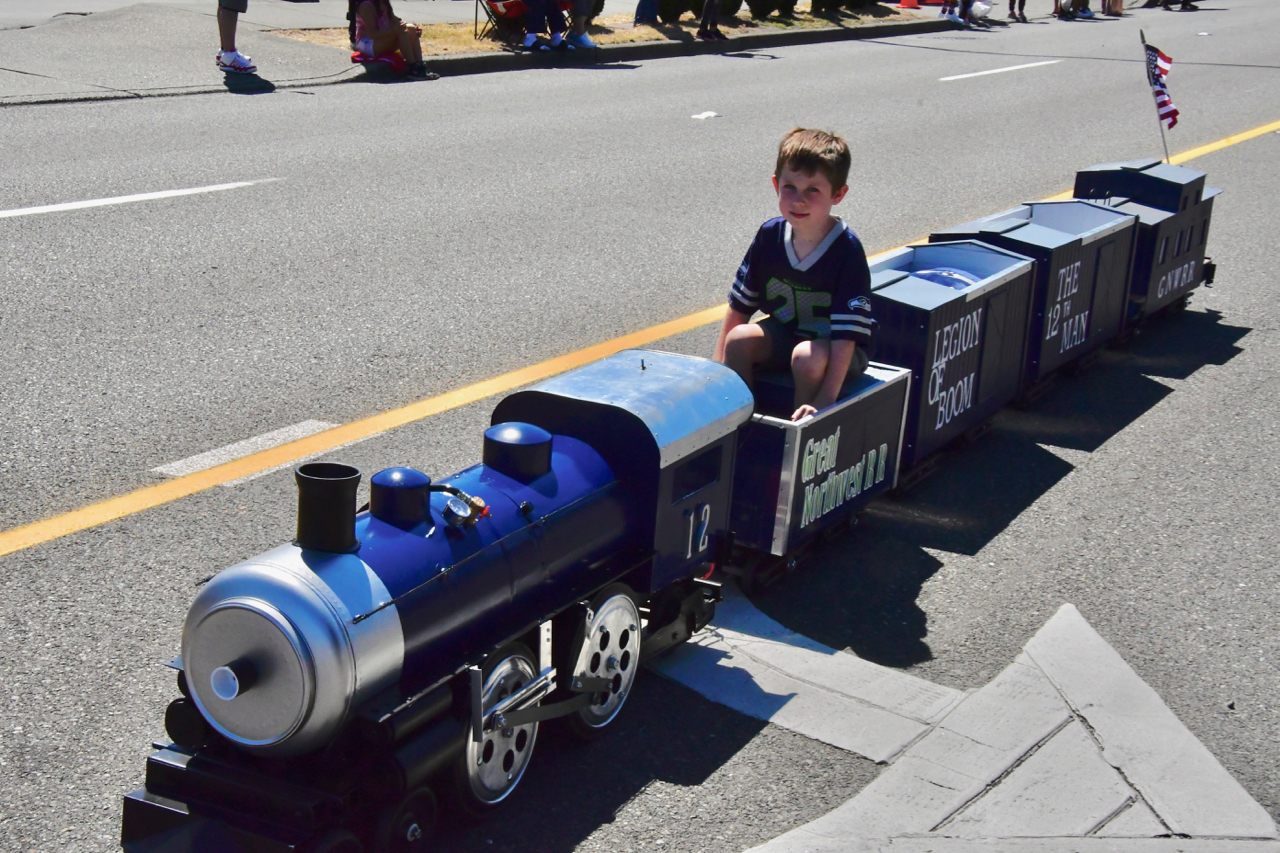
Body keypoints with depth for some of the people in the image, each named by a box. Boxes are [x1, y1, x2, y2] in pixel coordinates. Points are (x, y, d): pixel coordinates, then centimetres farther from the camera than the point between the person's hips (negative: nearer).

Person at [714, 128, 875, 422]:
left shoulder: (847, 250, -24)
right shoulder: (770, 235, -9)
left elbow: (847, 334, -27)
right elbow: (739, 306, 0)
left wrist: (825, 399, -35)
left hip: (831, 347, -4)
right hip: (785, 334, 5)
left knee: (808, 356, -34)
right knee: (739, 338, -21)